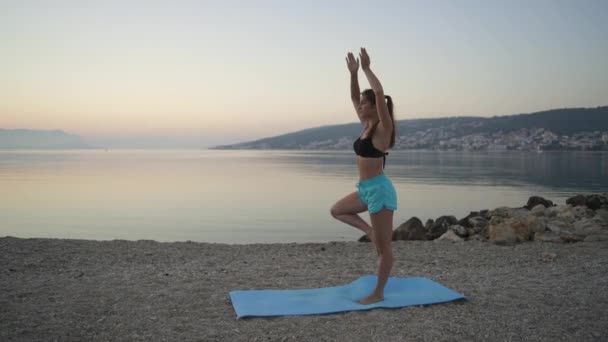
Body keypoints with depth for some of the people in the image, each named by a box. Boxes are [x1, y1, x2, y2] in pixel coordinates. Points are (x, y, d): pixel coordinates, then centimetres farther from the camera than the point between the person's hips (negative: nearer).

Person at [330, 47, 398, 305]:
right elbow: (353, 96, 17)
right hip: (366, 189, 9)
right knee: (336, 211, 22)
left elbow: (379, 93, -27)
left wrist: (367, 68, -19)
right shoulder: (367, 125, 10)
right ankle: (371, 231, 18)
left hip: (379, 189, -9)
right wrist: (353, 72, 8)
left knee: (384, 246, 2)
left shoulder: (383, 128, -13)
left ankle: (378, 293, 12)